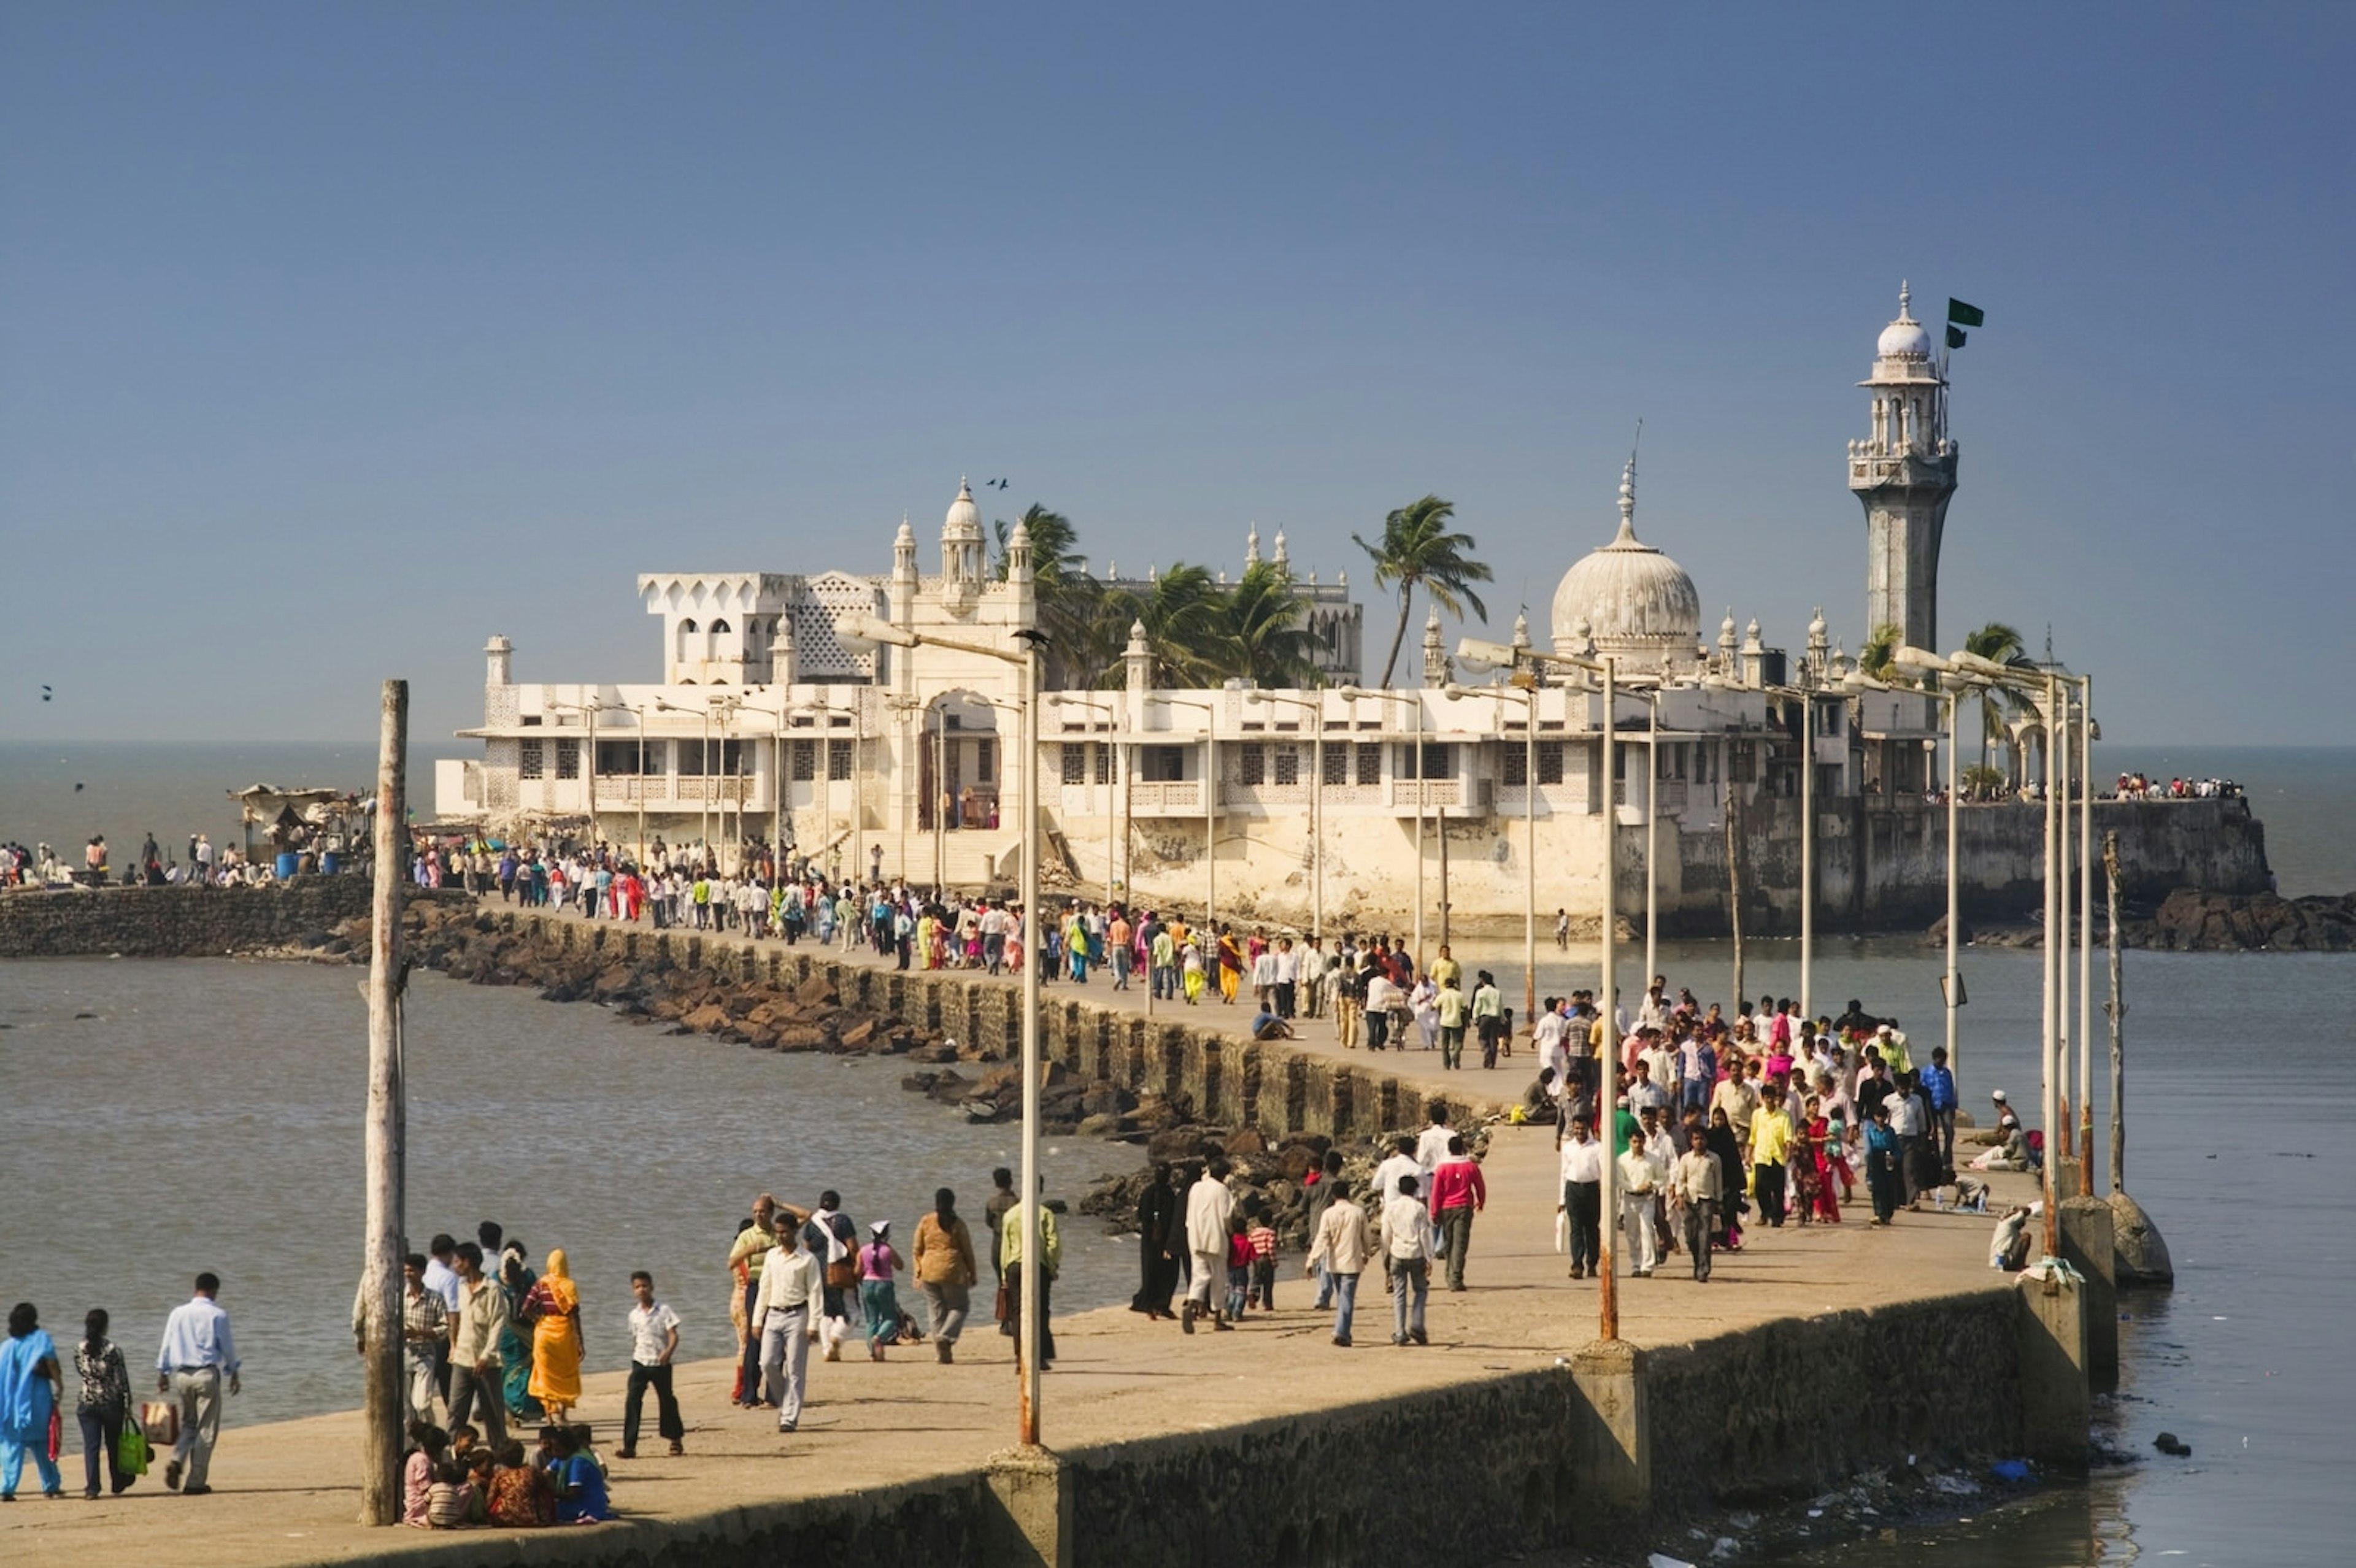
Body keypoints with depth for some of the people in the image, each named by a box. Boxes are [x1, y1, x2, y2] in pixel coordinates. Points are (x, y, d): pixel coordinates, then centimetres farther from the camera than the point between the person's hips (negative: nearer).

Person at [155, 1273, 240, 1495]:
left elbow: (166, 1346, 8)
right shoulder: (217, 1315, -5)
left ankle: (176, 1461, -9)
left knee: (187, 1424, 18)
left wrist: (162, 1374, 17)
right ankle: (196, 1482, 2)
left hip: (181, 1375, 4)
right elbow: (227, 1347, 2)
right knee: (206, 1430, 4)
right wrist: (234, 1374, 15)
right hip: (207, 1374, -4)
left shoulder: (178, 1313, 5)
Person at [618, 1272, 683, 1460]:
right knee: (632, 1400, -12)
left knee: (666, 1400, 11)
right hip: (640, 1362, 2)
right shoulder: (634, 1315, 6)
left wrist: (668, 1352, -28)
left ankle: (676, 1439, 32)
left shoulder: (663, 1311, -6)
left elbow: (673, 1335, -12)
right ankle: (629, 1446, -15)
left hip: (660, 1363, -2)